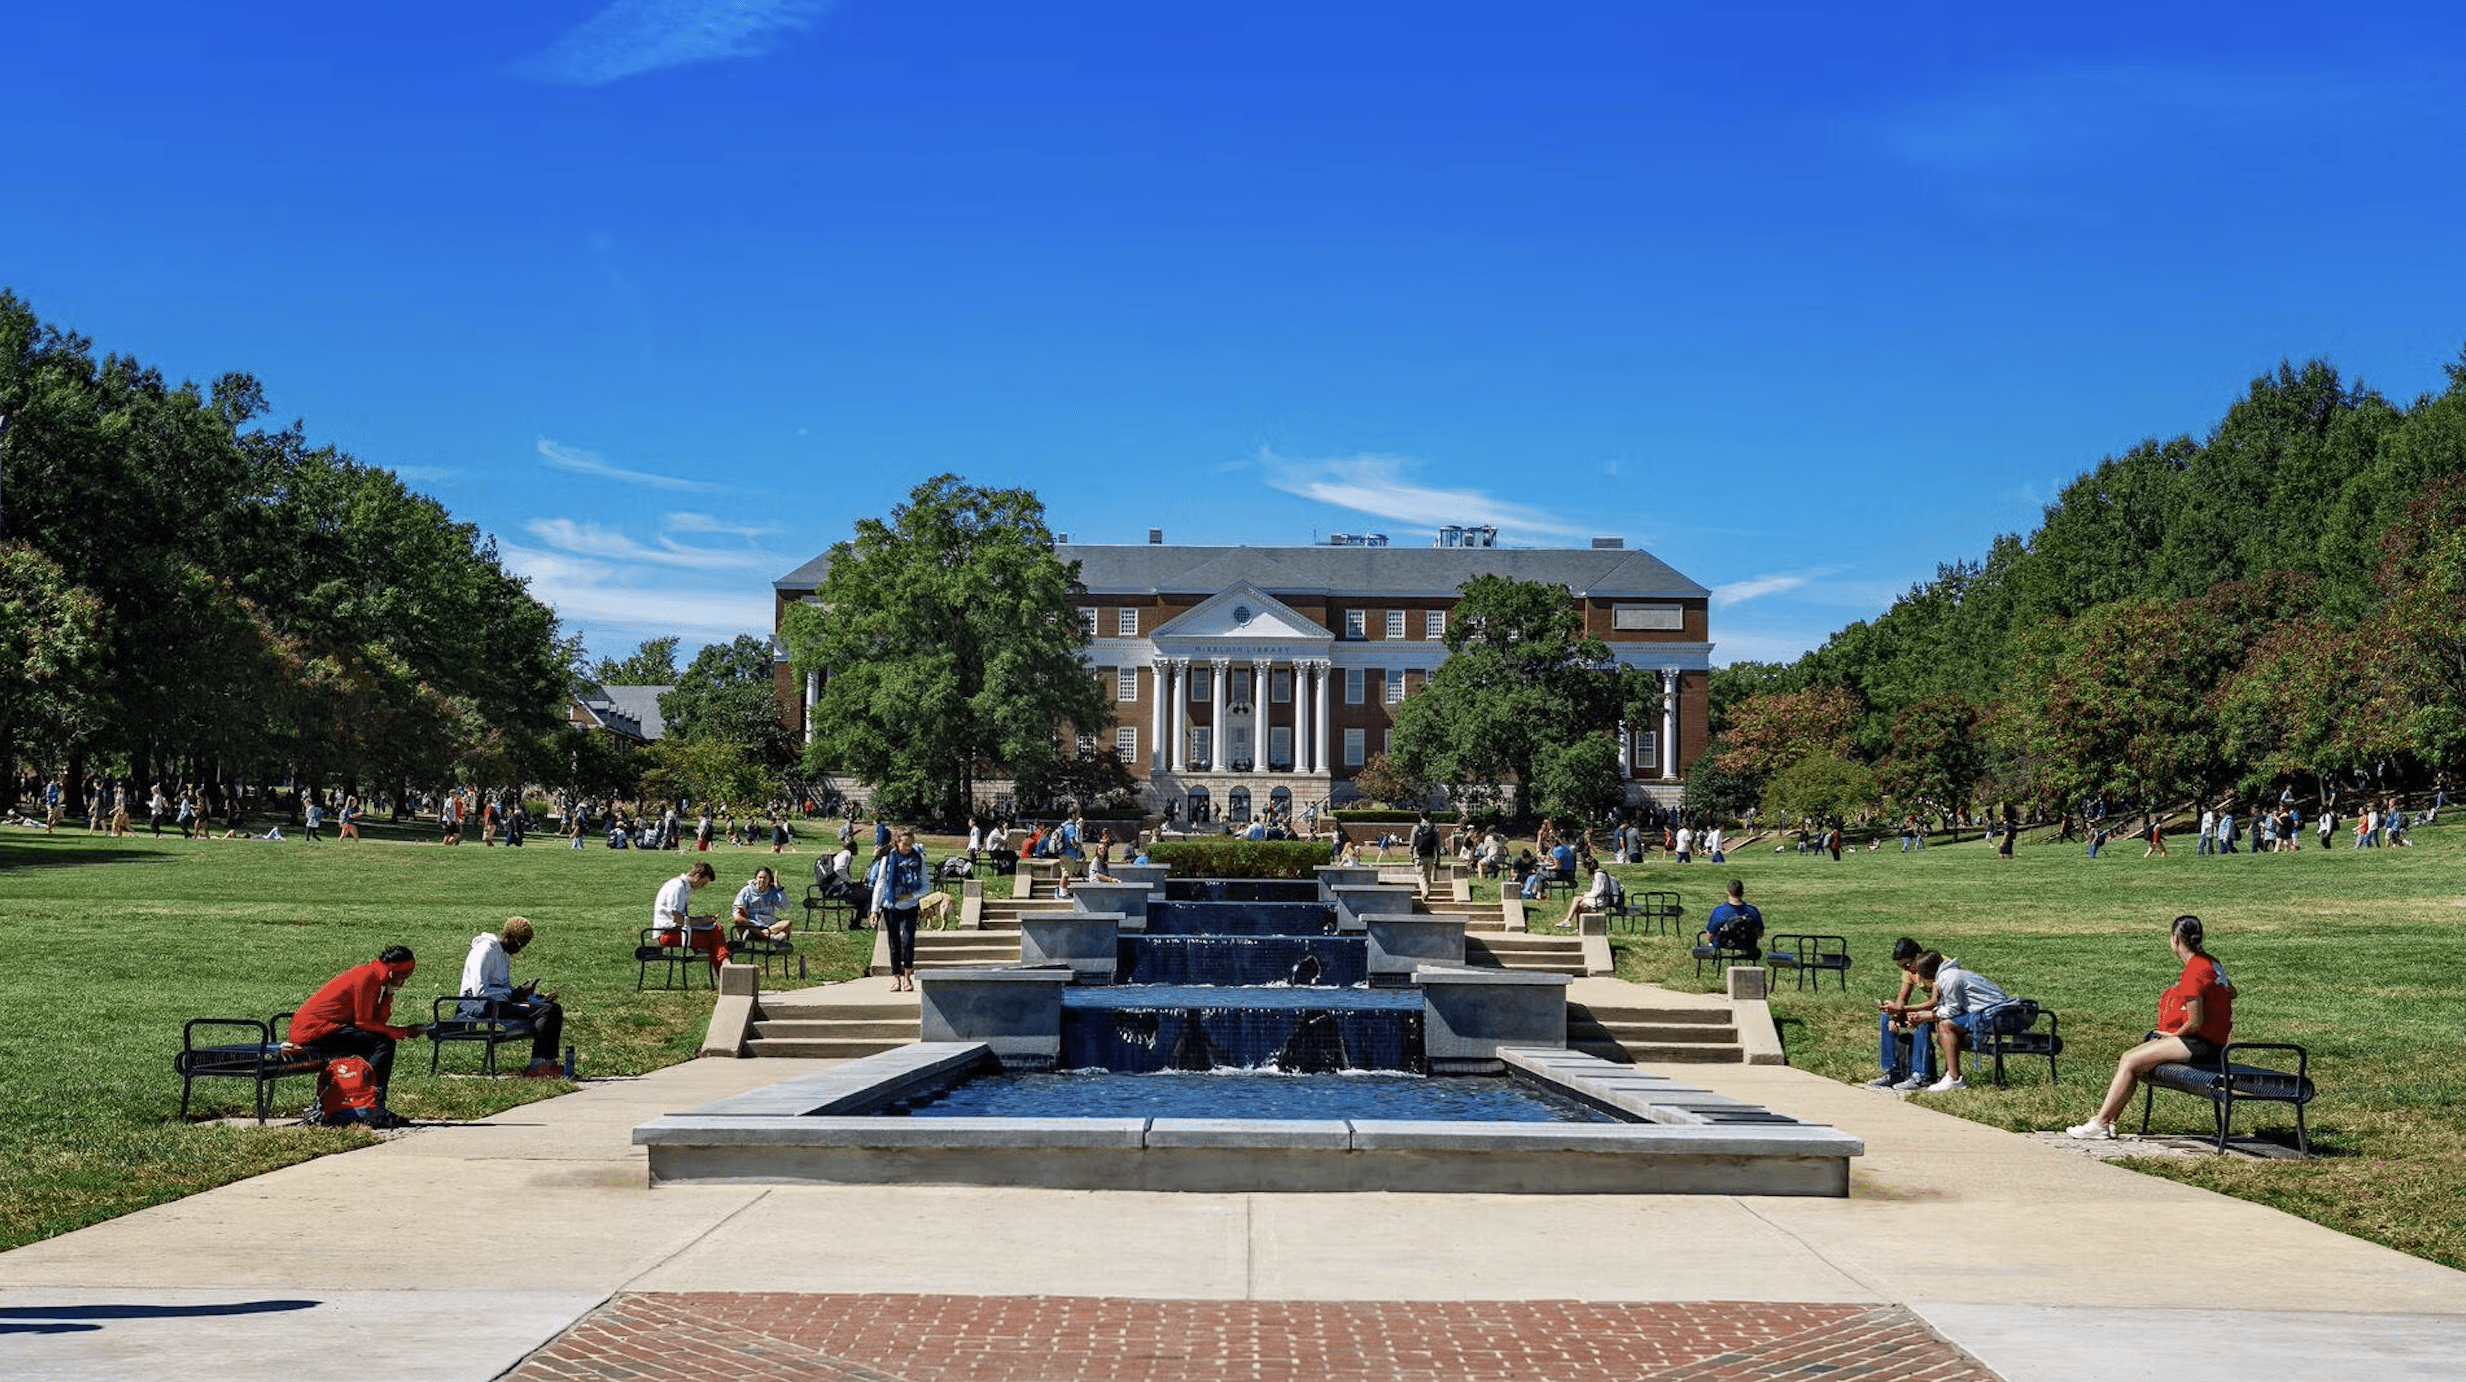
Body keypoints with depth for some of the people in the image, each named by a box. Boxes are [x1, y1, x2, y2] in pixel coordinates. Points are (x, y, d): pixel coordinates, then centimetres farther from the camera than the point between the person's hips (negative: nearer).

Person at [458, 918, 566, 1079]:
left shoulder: (505, 955, 18)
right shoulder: (486, 950, -13)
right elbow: (479, 991, -21)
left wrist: (538, 998, 8)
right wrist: (515, 993, -20)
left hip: (501, 1000, 10)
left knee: (554, 1010, -5)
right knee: (545, 1012, -25)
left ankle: (549, 1062, -12)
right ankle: (536, 1067, -24)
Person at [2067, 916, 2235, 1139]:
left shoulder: (2194, 972, -19)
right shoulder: (2210, 962, 11)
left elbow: (2195, 1023, -21)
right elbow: (2232, 993, 27)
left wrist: (2174, 1034, -1)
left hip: (2200, 1044, -10)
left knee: (2130, 1061, -10)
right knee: (2128, 1058, 6)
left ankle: (2100, 1123, -7)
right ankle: (2108, 1119, 2)